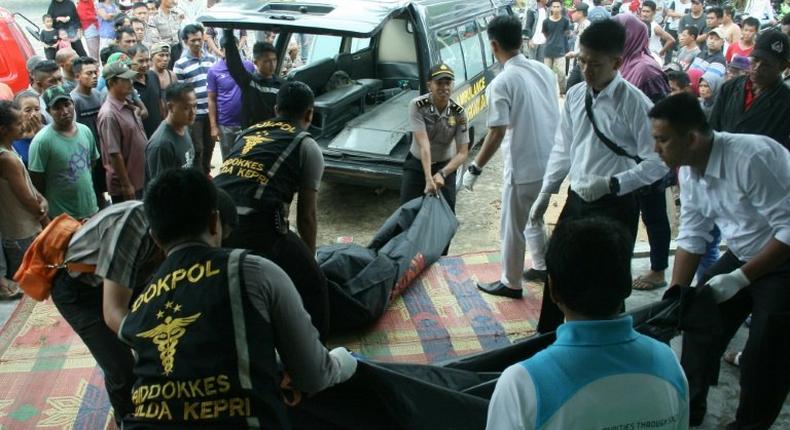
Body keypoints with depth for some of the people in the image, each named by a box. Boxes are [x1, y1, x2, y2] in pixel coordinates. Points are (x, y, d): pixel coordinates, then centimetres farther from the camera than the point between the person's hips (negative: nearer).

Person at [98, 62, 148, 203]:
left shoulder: (128, 106, 6)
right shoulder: (109, 114, -21)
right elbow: (114, 154, -22)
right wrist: (126, 185, -20)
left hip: (140, 180, 8)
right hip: (125, 185, -8)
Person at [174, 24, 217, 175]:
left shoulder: (212, 59, 6)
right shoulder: (180, 64, -8)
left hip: (211, 112, 4)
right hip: (193, 114, -4)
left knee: (209, 147, 16)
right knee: (197, 149, 4)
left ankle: (206, 174, 33)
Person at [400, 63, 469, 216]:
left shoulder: (458, 113, -19)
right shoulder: (417, 105, -23)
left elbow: (462, 153, -19)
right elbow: (424, 144, -31)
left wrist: (442, 174, -34)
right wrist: (428, 178, -39)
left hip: (445, 166, 1)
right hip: (417, 164, 0)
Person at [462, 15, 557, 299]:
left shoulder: (502, 83, -17)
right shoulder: (544, 70, 4)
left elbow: (497, 134, -20)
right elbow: (555, 116, 13)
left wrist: (475, 169, -12)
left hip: (523, 168, -7)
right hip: (550, 163, 7)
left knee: (512, 228, 10)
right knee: (534, 219, 27)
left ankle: (510, 284, 24)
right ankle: (541, 267, 40)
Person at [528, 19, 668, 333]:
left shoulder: (634, 104, -18)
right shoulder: (575, 95, 1)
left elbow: (658, 162, -16)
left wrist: (611, 183, -24)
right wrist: (546, 192, 8)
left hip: (615, 206, -6)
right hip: (576, 200, 6)